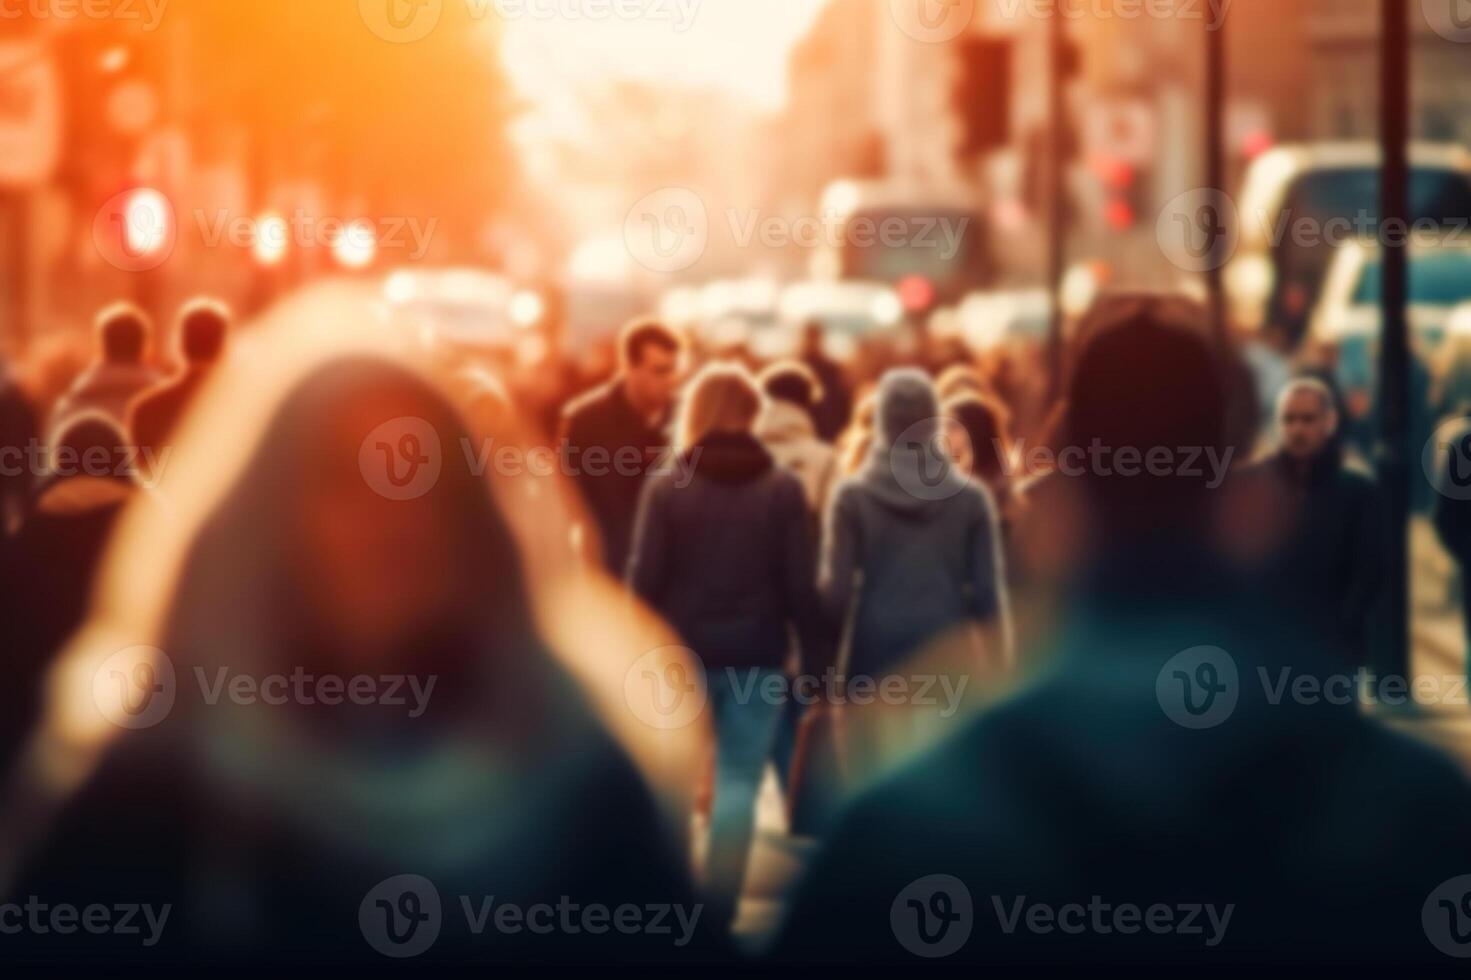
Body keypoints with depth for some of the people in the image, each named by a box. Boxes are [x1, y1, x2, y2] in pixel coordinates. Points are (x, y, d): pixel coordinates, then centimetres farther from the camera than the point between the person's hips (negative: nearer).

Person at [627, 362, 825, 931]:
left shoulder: (666, 488, -2)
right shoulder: (783, 488, -2)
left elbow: (645, 580, -4)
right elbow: (799, 584, -4)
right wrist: (815, 655, 3)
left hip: (683, 651, 1)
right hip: (755, 655, -1)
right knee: (738, 782, 2)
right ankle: (718, 908, -1)